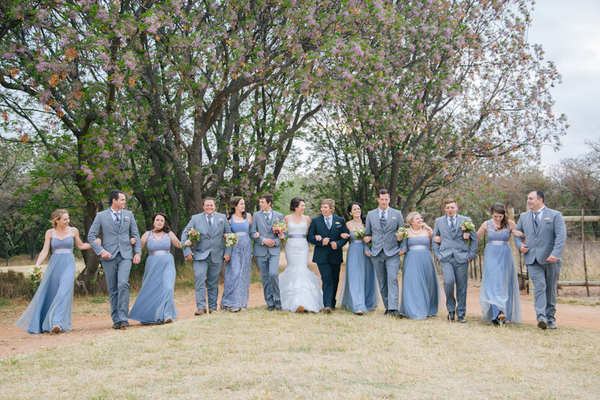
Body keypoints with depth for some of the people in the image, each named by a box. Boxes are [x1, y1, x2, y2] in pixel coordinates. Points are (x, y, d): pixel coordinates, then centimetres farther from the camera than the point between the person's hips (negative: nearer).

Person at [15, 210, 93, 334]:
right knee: (48, 293, 6)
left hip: (68, 264, -1)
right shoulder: (50, 233, 6)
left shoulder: (73, 231, 6)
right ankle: (41, 323, 24)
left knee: (64, 291, -18)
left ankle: (58, 322, -23)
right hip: (54, 264, 1)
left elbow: (80, 246, 19)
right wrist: (37, 264, -11)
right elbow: (45, 251, 2)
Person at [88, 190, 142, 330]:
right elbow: (91, 236, 3)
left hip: (125, 255, 1)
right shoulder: (101, 216, 5)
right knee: (112, 289, 2)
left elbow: (135, 234, 16)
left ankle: (123, 317, -14)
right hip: (109, 256, -1)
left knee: (123, 284, -18)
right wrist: (101, 251, -9)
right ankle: (116, 320, 10)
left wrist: (138, 252, 5)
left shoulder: (128, 214, 14)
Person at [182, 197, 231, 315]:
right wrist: (187, 251, -6)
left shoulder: (222, 218, 7)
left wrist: (228, 252, 0)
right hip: (200, 255, -1)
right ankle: (201, 307, -11)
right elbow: (185, 234, 4)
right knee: (200, 279, -14)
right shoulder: (195, 218, 3)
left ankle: (213, 307, 16)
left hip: (217, 256, 1)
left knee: (213, 282, 7)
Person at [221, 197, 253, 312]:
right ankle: (233, 303, -4)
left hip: (246, 247, 3)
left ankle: (242, 303, 13)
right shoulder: (229, 218, 1)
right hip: (234, 248, -3)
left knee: (244, 275, 5)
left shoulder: (248, 216, 8)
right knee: (234, 274, -9)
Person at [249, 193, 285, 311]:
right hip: (261, 250, 1)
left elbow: (283, 234, 7)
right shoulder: (256, 215, 7)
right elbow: (252, 233, 3)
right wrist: (263, 240, -11)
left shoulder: (279, 216, 7)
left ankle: (277, 300, 0)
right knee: (265, 278, 3)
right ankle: (270, 303, 13)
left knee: (273, 274, -18)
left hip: (274, 250, -1)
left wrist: (275, 241, -11)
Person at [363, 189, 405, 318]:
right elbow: (367, 234, 15)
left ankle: (394, 309, -17)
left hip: (392, 253, -2)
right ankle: (387, 307, 14)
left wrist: (403, 248, 0)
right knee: (382, 282, 5)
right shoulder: (370, 214, 10)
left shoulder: (397, 214, 6)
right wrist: (366, 249, 5)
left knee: (392, 279, -13)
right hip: (376, 253, 2)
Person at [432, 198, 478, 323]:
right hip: (445, 258, 0)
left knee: (462, 286, 1)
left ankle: (460, 314, 15)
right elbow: (435, 239, 17)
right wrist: (437, 254, 5)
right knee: (448, 282, -19)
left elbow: (474, 239, 10)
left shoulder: (466, 220, 7)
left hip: (462, 258, 0)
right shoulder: (439, 221, 11)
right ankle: (451, 309, 3)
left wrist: (471, 255, 2)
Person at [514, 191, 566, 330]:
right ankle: (541, 317, -20)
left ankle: (550, 318, 16)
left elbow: (561, 236, -9)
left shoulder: (555, 215, 1)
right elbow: (517, 233, 25)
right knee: (539, 287, -11)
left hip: (551, 259, -2)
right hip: (533, 259, 2)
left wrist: (555, 254, -22)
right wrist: (519, 245, 4)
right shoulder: (524, 216, 15)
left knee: (551, 289, 7)